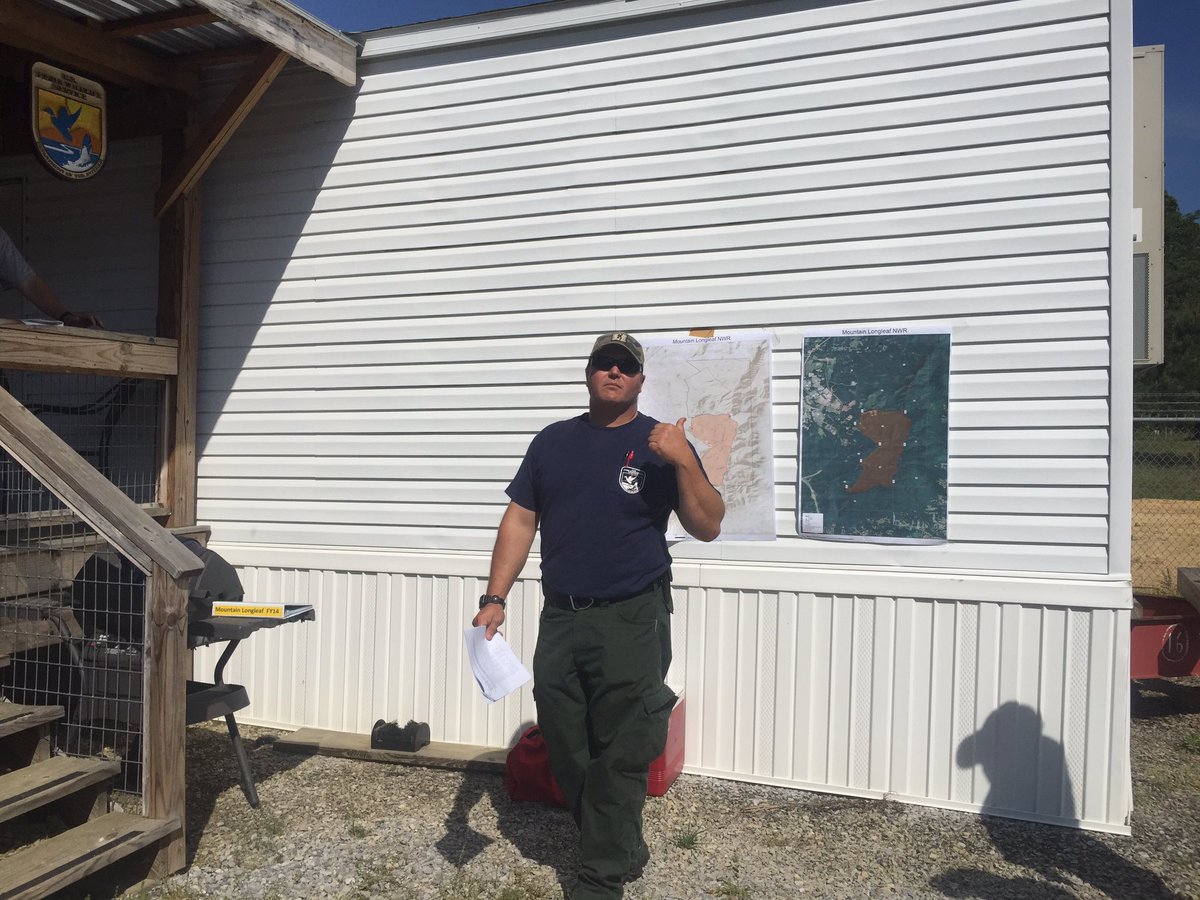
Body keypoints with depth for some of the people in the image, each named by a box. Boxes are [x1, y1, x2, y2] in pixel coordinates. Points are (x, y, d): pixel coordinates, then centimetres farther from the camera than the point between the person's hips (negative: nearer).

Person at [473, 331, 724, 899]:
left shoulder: (660, 443, 0)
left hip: (631, 622, -4)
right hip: (560, 618, 4)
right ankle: (625, 850, 33)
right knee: (566, 754, 13)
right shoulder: (553, 442, 9)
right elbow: (519, 522, 10)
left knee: (618, 761, 2)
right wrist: (494, 600, 2)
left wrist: (684, 461, -19)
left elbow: (707, 527, -6)